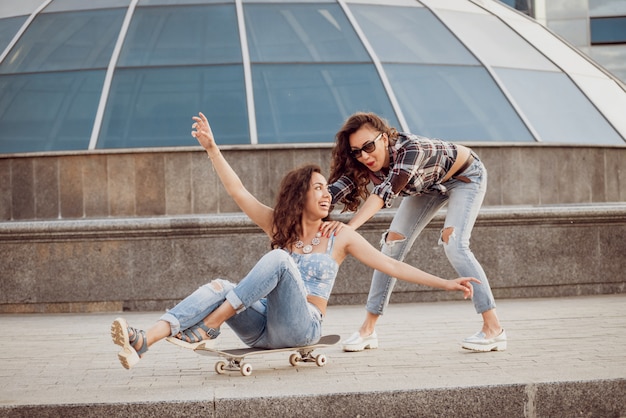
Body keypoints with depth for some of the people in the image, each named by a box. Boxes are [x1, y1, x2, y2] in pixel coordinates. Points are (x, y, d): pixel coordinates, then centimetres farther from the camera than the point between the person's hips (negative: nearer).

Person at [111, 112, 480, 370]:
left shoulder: (340, 238, 6)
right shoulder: (279, 226, 12)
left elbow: (392, 265, 3)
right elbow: (238, 192, 7)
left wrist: (445, 283, -3)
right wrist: (212, 148, -1)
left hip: (303, 328, -3)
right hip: (262, 328, 3)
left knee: (279, 258, -28)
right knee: (220, 286, -26)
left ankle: (208, 325, -34)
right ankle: (141, 343, -46)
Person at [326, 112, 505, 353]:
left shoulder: (410, 150, -42)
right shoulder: (364, 163, -23)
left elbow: (386, 192, -54)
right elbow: (336, 189, -36)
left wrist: (349, 227, -67)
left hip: (466, 176, -7)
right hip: (429, 185, 7)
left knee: (454, 244, -25)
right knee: (393, 244, -4)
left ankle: (494, 329, -22)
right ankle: (368, 330, 2)